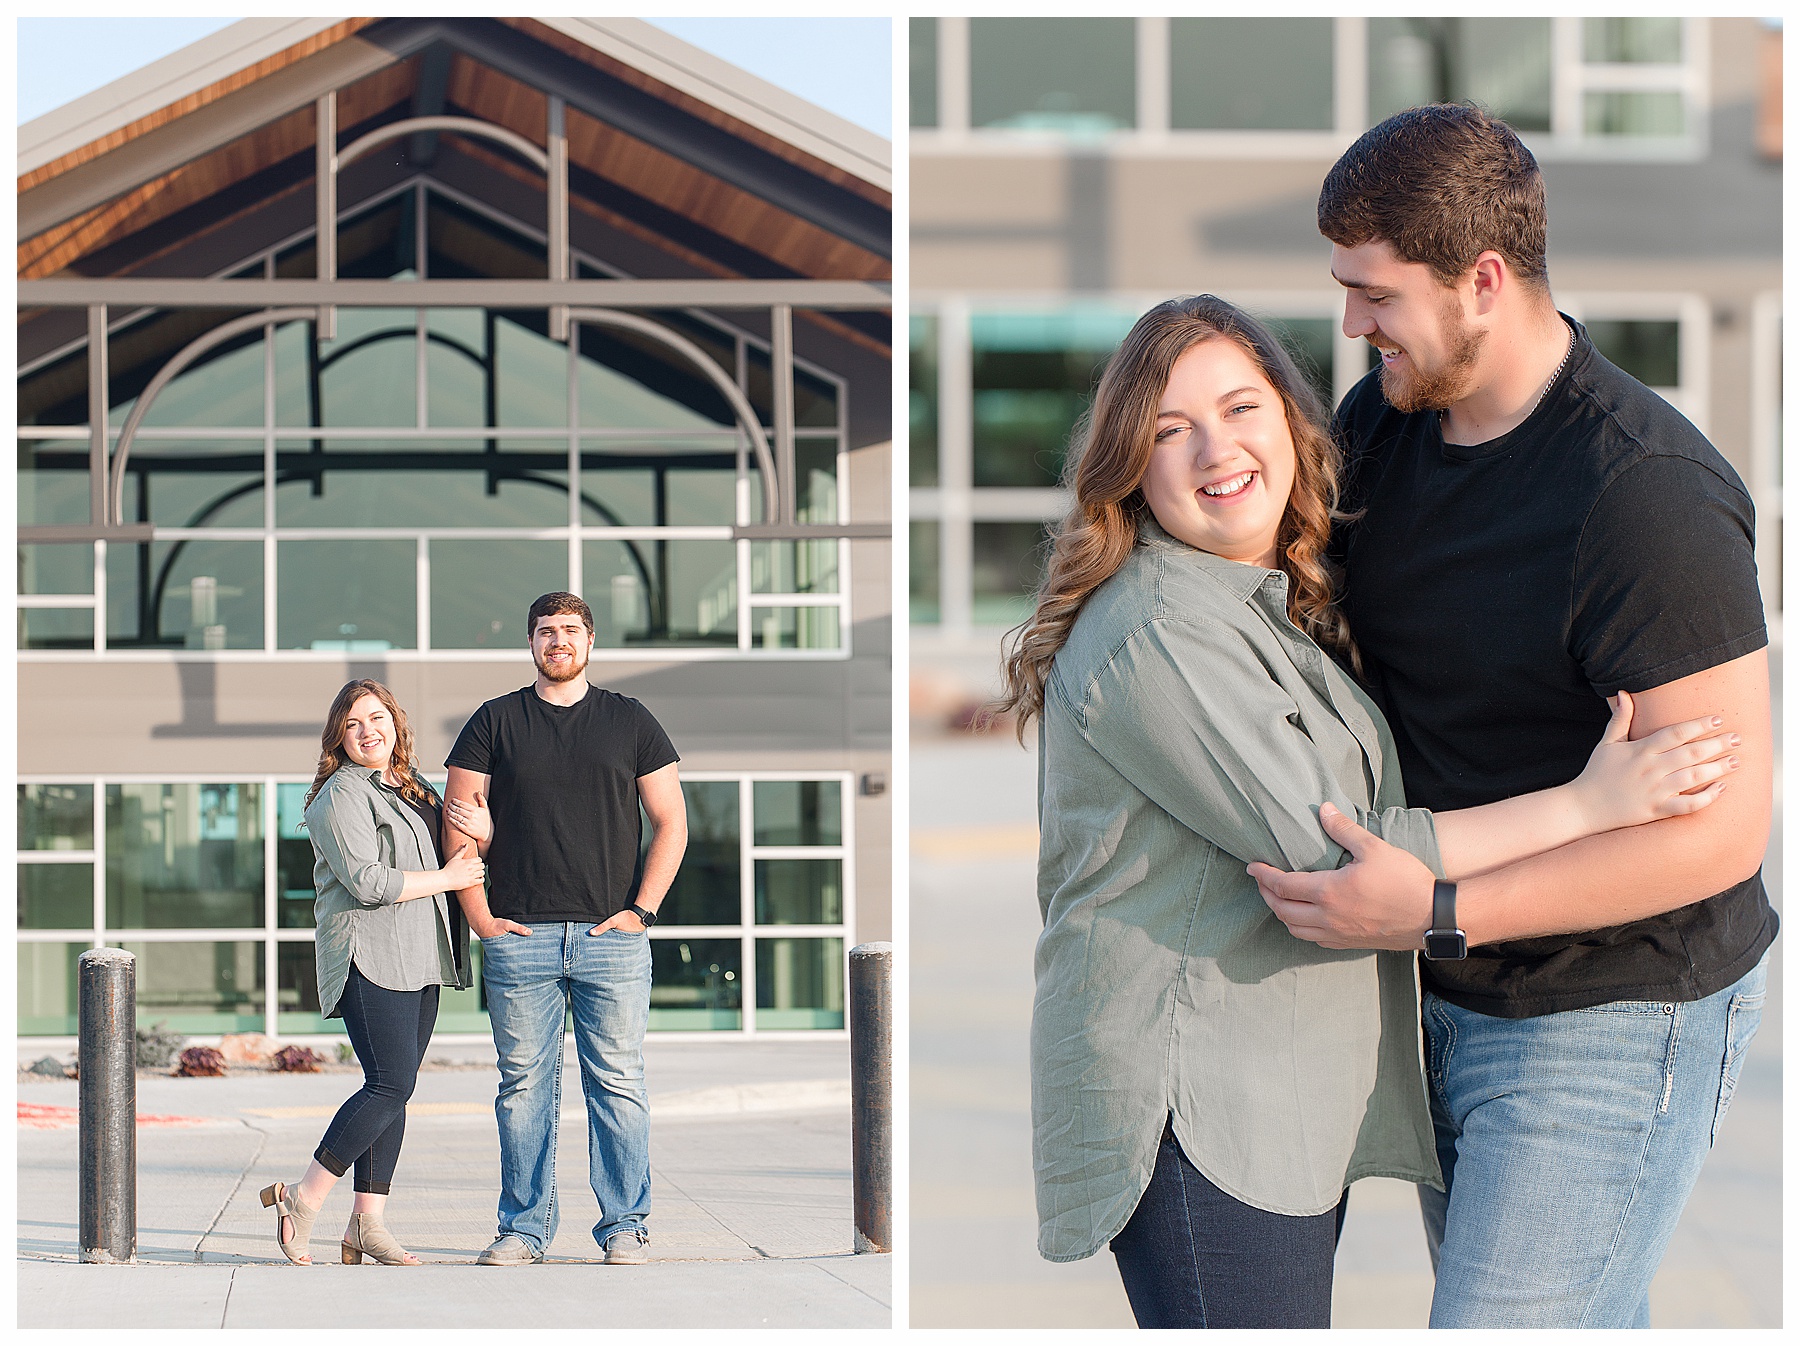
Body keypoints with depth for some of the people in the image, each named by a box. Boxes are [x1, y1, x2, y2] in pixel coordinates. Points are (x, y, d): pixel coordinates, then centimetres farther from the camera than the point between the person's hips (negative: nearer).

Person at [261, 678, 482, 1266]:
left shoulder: (412, 790, 20)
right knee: (390, 1086, -15)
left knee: (394, 1090, 5)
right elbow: (367, 882, -17)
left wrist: (482, 831, 5)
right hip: (371, 959, -8)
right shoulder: (342, 795, -7)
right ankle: (302, 1200, -7)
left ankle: (367, 1222, 6)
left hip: (418, 963, 8)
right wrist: (445, 878, -9)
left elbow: (458, 853, 28)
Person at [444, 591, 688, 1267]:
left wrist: (641, 908, -2)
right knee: (524, 1085, 3)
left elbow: (671, 822, 8)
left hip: (612, 935, 0)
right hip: (518, 936, 0)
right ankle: (524, 1227, 10)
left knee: (619, 1084, -1)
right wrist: (479, 914, -1)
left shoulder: (631, 722, 9)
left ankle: (624, 1225, 6)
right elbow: (458, 821, 7)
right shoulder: (495, 722, 8)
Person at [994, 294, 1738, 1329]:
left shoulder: (1280, 605, 13)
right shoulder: (1152, 634, -17)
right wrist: (1590, 805, -17)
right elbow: (1326, 855, -20)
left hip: (1297, 1110, 9)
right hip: (1194, 1115, -9)